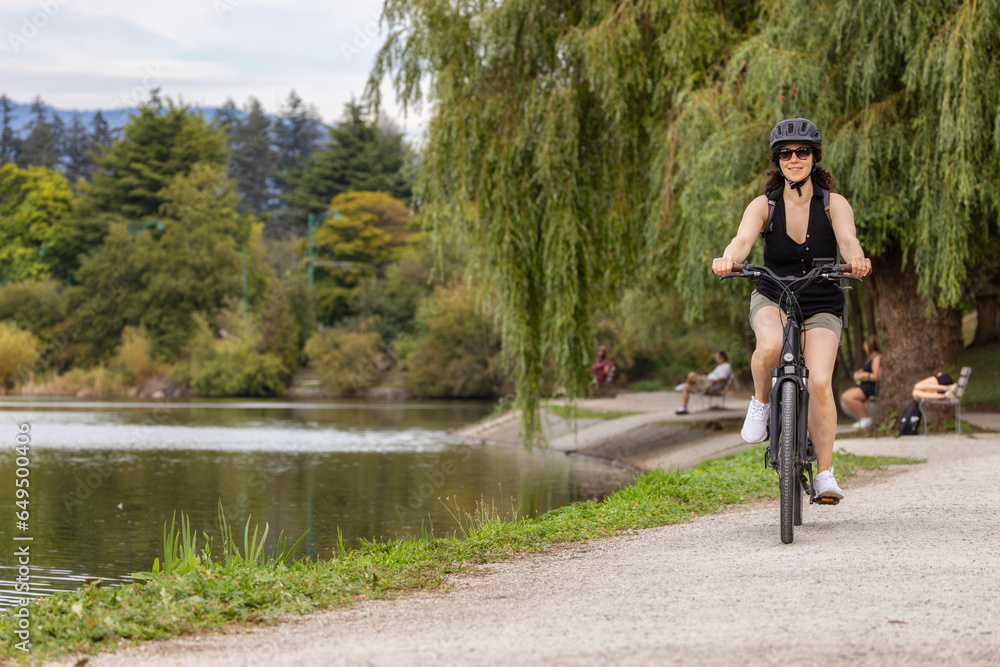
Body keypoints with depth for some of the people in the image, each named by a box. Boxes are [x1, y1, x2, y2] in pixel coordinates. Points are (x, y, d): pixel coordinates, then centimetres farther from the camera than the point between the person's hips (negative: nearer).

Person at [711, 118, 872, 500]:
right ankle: (761, 401, -5)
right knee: (770, 346, -36)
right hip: (771, 299, 0)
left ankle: (825, 473, -10)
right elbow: (743, 239, -26)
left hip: (821, 308, 0)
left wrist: (856, 259, -50)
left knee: (819, 382, -22)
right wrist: (727, 260, -50)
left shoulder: (833, 204, -8)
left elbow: (847, 239, -26)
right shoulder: (764, 206, -8)